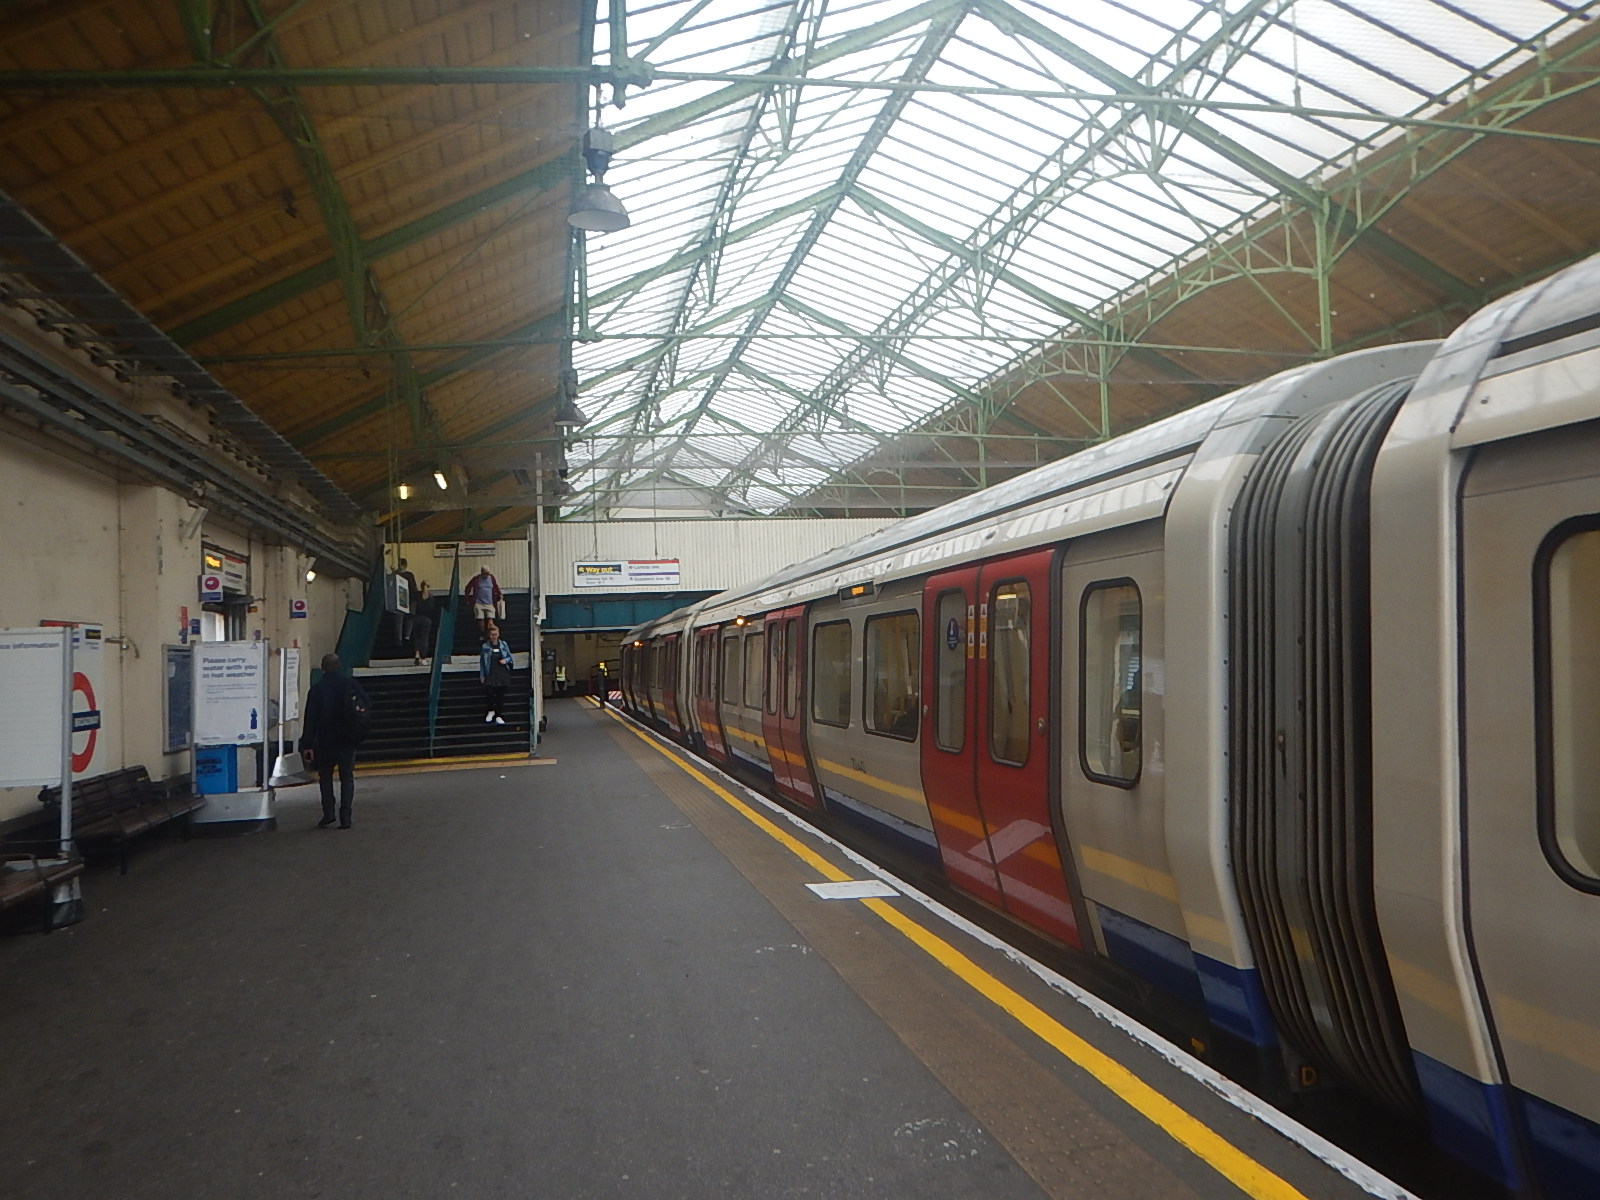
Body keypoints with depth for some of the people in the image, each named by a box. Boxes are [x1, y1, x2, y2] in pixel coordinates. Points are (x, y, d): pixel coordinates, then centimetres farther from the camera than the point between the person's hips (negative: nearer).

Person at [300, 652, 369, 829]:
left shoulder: (316, 688, -4)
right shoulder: (350, 684, -1)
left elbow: (310, 718, -5)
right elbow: (367, 704, -2)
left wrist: (307, 744, -3)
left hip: (325, 741, -1)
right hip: (348, 741, 1)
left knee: (325, 776, 14)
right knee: (347, 778, 6)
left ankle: (328, 812, 2)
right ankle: (345, 817, -1)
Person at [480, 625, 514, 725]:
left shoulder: (503, 645, 6)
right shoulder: (485, 646, 1)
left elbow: (509, 657, 14)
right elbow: (481, 661, 3)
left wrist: (505, 660, -9)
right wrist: (482, 676, 0)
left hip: (502, 673, 2)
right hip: (490, 674, -2)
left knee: (501, 695, 4)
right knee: (489, 693, -17)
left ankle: (498, 715, 15)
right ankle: (490, 710, 11)